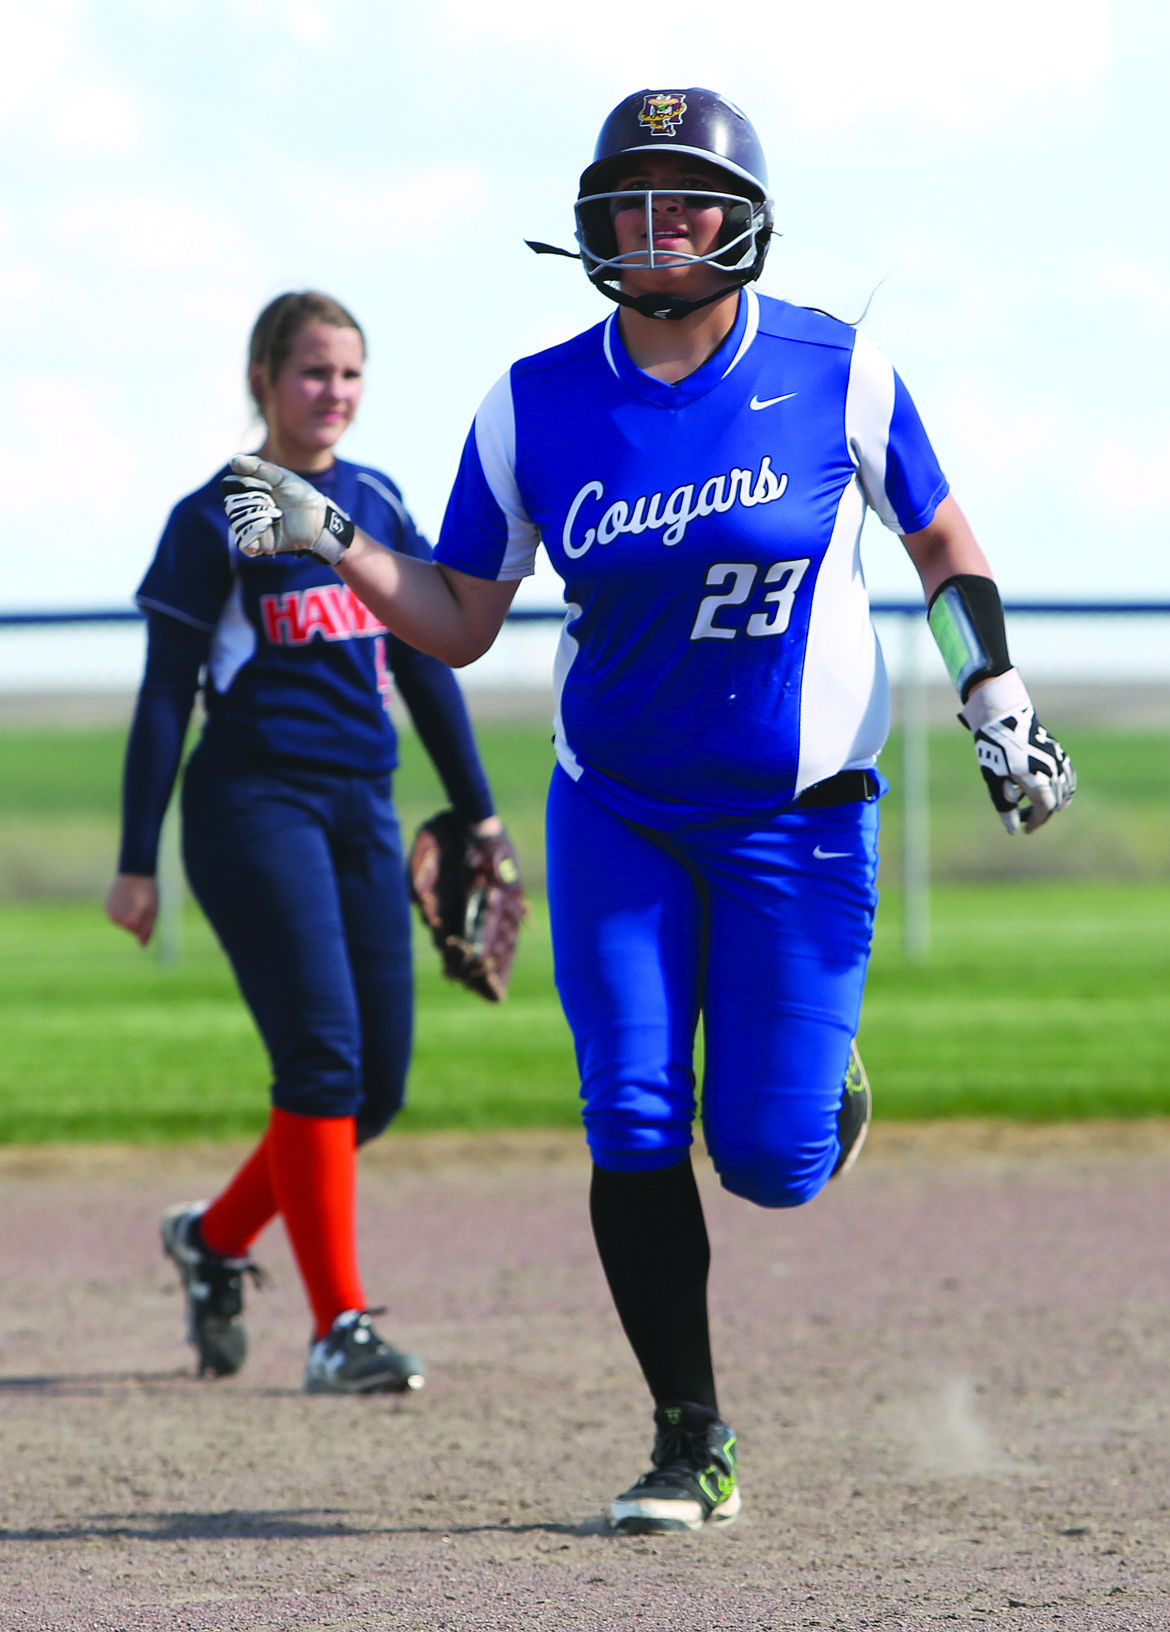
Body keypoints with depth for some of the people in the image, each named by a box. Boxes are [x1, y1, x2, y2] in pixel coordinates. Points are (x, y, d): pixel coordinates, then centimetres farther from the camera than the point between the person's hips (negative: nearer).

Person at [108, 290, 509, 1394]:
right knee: (322, 1055, -15)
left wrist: (476, 810, 18)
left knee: (378, 1081, 3)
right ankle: (339, 1326, -11)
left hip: (361, 807, 6)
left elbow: (423, 665, 19)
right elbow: (164, 696, -3)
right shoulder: (217, 518, -3)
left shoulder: (375, 504, 13)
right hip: (254, 804, -6)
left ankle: (216, 1237, 26)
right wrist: (137, 862, -6)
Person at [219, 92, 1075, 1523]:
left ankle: (816, 1092, 33)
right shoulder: (534, 408, -3)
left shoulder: (836, 376, -8)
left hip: (800, 817, -2)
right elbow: (460, 626, 3)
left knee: (766, 1160, -5)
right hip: (615, 815, 2)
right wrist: (328, 541, -11)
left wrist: (999, 702, -2)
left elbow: (943, 545, 7)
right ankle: (691, 1445, 4)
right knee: (634, 1125, -9)